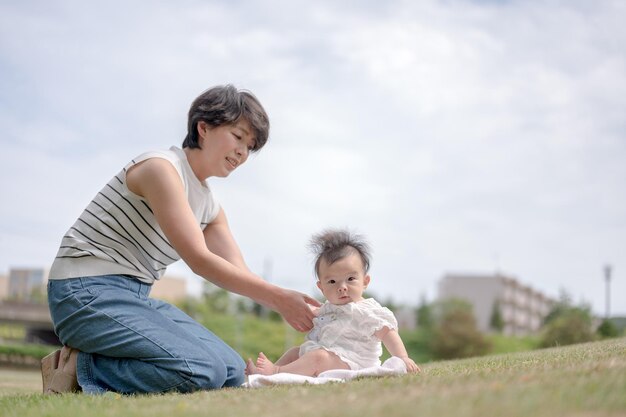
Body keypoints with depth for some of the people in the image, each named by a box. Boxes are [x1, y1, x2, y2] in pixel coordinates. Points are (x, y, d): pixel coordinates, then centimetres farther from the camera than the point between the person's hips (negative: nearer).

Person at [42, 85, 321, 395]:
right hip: (87, 293, -10)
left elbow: (241, 275, 9)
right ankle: (78, 368, -10)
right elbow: (198, 259, -21)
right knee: (204, 371, -26)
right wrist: (277, 297, -23)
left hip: (136, 298, 10)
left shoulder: (210, 208, 14)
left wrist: (294, 308, -7)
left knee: (233, 371, -4)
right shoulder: (161, 167, -14)